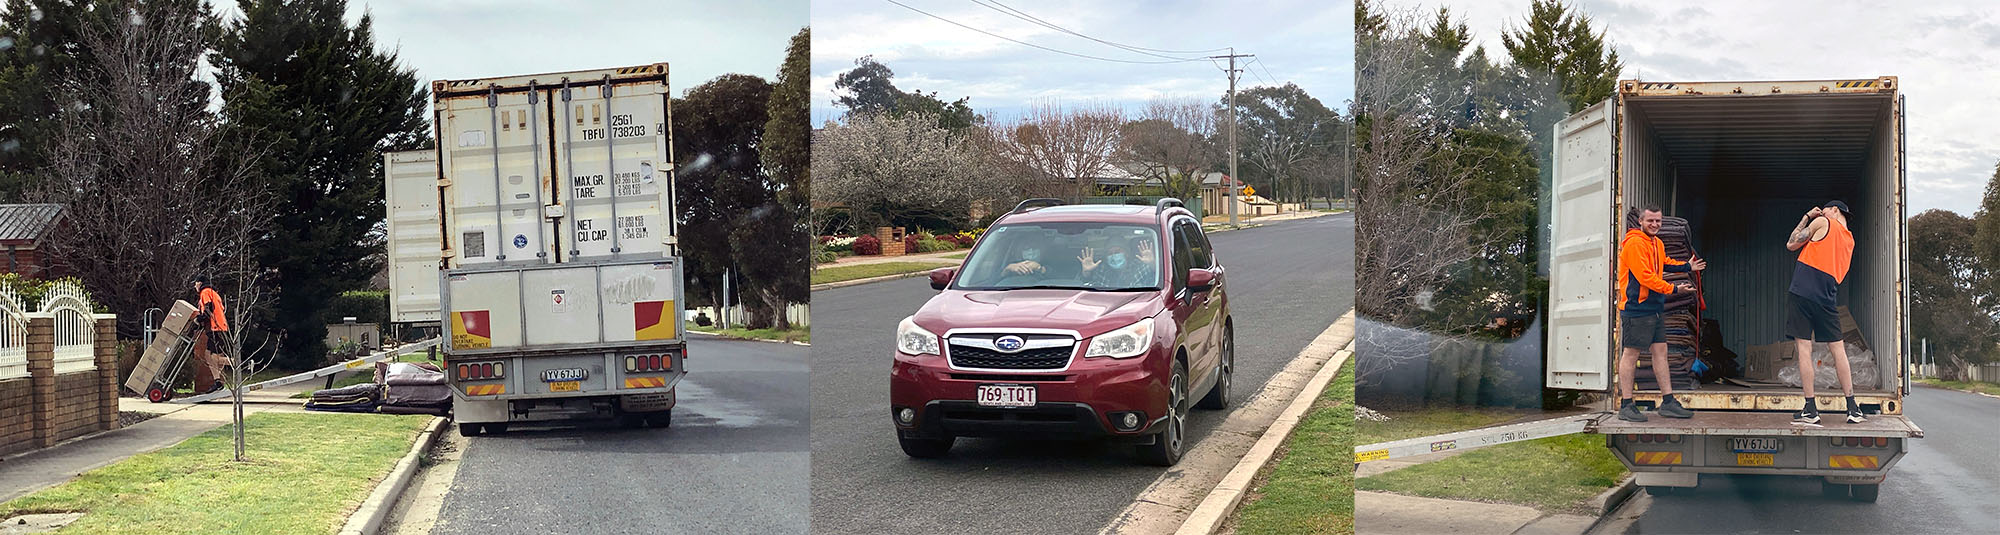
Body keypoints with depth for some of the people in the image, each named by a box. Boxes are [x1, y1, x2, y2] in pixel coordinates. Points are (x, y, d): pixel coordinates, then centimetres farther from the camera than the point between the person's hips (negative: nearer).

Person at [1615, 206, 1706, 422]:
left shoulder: (1657, 243, 14)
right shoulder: (1635, 243, -15)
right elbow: (1645, 276, -20)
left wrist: (1687, 266, 22)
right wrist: (1673, 289, -19)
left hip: (1655, 307, 9)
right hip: (1636, 308, -9)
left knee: (1660, 351, 10)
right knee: (1631, 354, -3)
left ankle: (1668, 402, 15)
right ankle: (1626, 406, 2)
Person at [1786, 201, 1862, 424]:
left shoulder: (1822, 223, 2)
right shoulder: (1849, 239, 19)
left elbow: (1791, 244, 6)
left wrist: (1806, 218, 16)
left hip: (1804, 290, -5)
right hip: (1827, 297, 5)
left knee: (1804, 348, -4)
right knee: (1838, 348, 9)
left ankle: (1810, 410, -7)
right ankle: (1852, 409, 7)